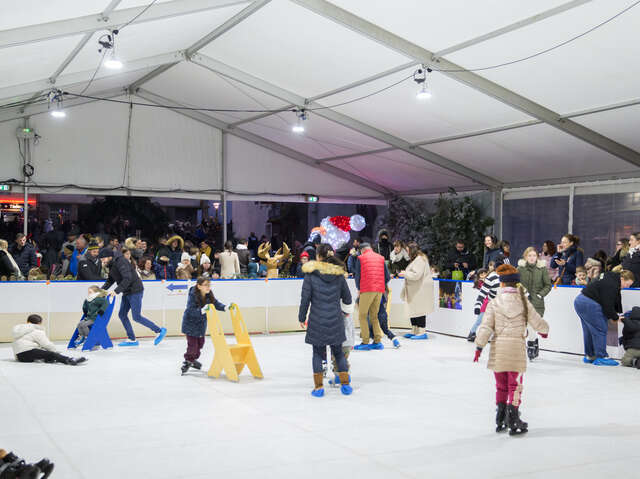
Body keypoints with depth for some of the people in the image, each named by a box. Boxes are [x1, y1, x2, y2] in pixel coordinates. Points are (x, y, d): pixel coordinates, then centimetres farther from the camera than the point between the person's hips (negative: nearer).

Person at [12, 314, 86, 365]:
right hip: (28, 352, -9)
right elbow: (47, 344, 0)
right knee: (51, 354, -23)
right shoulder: (37, 331, 4)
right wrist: (54, 351, 14)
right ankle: (69, 360, -44)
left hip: (20, 356, 9)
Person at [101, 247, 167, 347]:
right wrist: (101, 290, 7)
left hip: (135, 291, -10)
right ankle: (132, 339, 15)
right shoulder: (113, 264, 11)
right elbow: (110, 280, 18)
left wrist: (116, 291, -27)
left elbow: (128, 278, -27)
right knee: (122, 314, 8)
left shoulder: (121, 261, -19)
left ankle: (159, 331, 3)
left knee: (136, 317, -8)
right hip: (127, 292, 10)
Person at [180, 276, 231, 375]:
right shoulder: (193, 295, -27)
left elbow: (216, 304, -4)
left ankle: (193, 359, 39)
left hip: (201, 323, 7)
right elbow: (191, 311, -32)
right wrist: (203, 310, -48)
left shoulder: (209, 295, -8)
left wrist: (226, 308, -20)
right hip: (190, 323, -6)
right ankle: (187, 362, 16)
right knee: (192, 344, -6)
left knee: (200, 343, 16)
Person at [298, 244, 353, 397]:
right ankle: (345, 384, 16)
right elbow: (348, 299, 6)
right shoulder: (338, 274, 1)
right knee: (338, 351, 14)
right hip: (335, 321, 2)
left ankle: (319, 386, 6)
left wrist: (302, 318, 5)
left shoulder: (310, 274, -6)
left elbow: (305, 298, -6)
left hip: (317, 320, -2)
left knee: (318, 352, 7)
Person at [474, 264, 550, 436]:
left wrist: (479, 346, 0)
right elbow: (537, 321, 8)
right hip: (517, 346, -1)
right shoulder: (523, 301, -1)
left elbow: (486, 326, -5)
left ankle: (500, 420, 21)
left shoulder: (495, 303, -2)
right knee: (515, 384, 5)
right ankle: (513, 421, 1)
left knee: (501, 385, 14)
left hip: (498, 347, 1)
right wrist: (544, 331, 30)